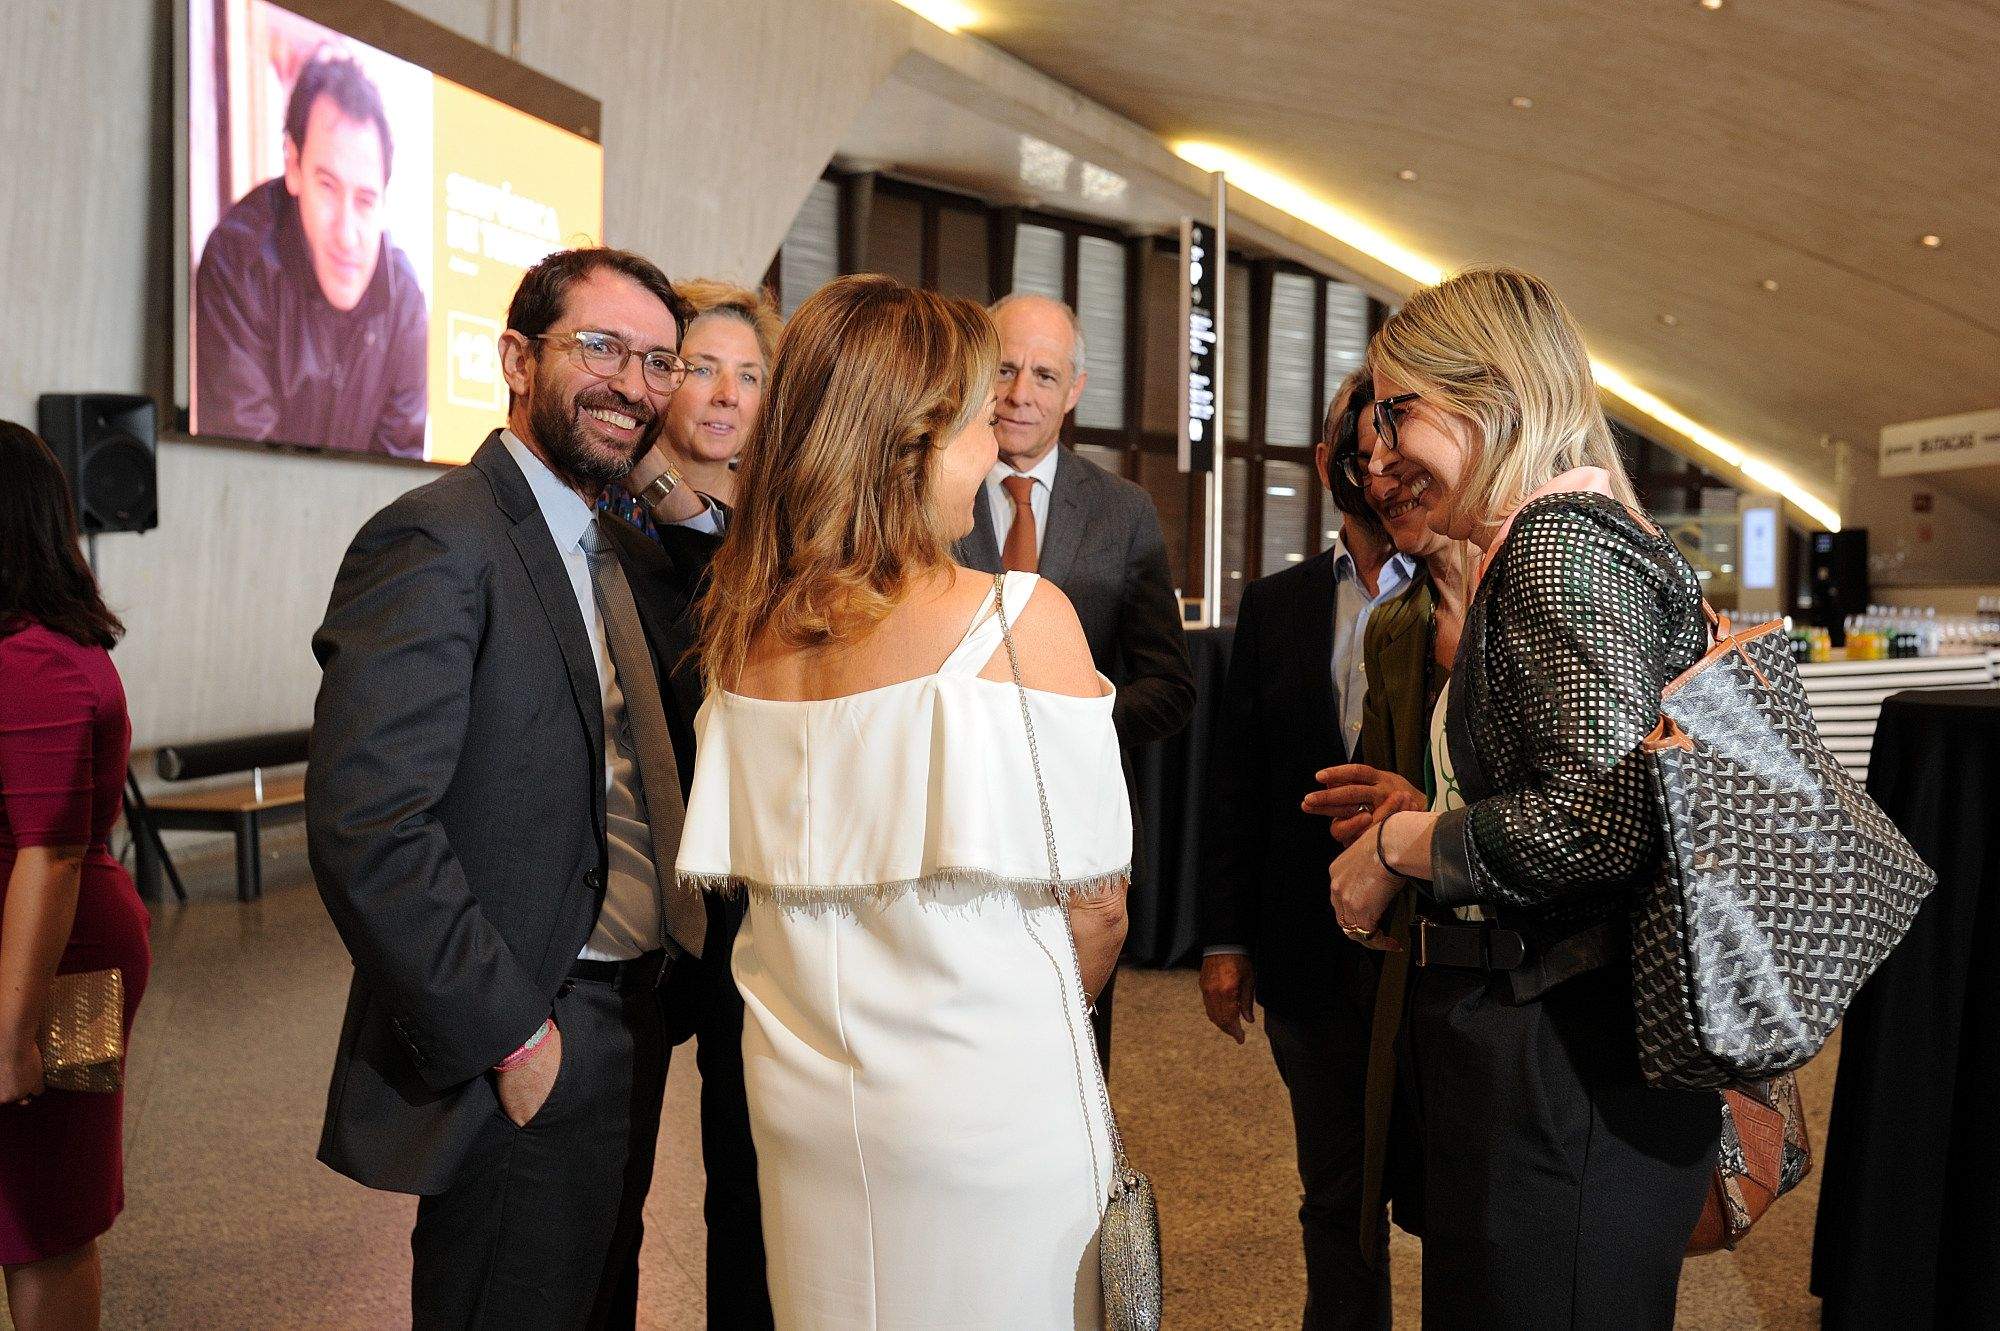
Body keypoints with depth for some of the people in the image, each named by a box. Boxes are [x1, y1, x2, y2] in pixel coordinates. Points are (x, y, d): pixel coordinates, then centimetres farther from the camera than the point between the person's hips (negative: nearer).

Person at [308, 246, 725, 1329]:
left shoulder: (622, 549, 11)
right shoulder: (439, 541, -17)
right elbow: (365, 824, -24)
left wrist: (697, 518, -6)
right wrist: (510, 1036, -19)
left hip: (627, 1026, 9)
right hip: (526, 1053, -8)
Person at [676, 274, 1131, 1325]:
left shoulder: (744, 633, -1)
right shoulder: (1019, 617, -18)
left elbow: (748, 875, 8)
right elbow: (1096, 902, -12)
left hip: (799, 1095, 6)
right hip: (987, 1106, -5)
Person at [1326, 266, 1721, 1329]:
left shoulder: (1560, 543, -16)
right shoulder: (1563, 537, 14)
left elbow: (1603, 821, -25)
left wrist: (1402, 845, -13)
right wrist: (1421, 812, 15)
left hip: (1561, 1069, -10)